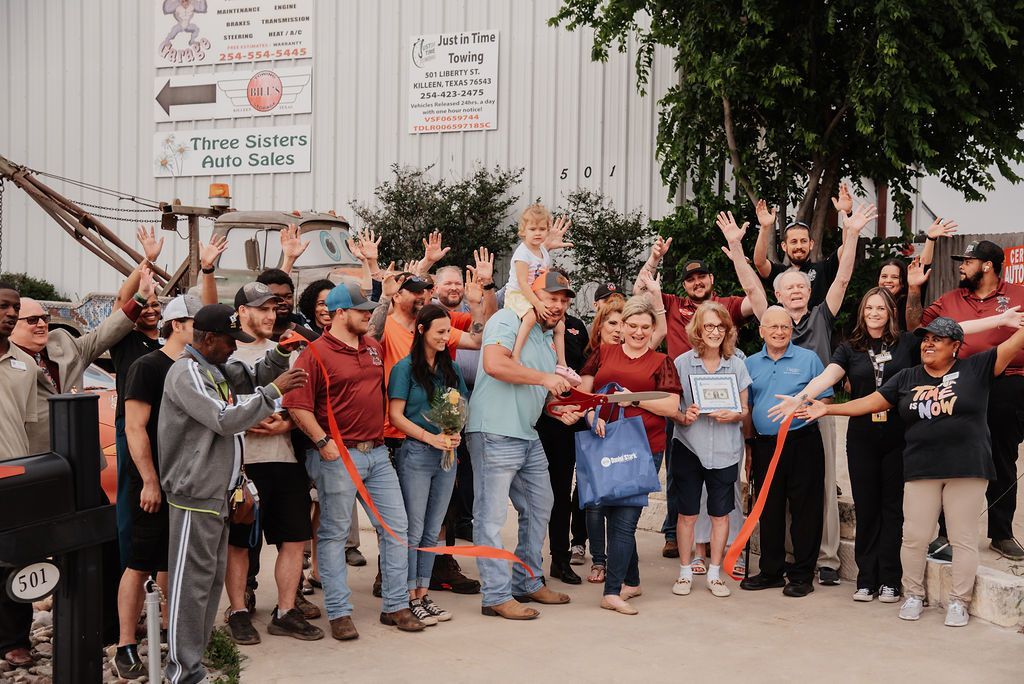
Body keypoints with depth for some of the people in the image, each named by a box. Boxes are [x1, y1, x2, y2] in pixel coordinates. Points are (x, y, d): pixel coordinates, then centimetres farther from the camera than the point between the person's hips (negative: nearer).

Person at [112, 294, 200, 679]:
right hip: (154, 485, -7)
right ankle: (126, 648, 5)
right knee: (141, 564, -2)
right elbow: (135, 427, -15)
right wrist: (150, 481, -18)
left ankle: (169, 630, 26)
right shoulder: (147, 367, -10)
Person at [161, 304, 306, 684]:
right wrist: (275, 390, -20)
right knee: (191, 581, -4)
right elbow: (225, 419, -23)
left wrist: (278, 357, 6)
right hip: (195, 495, -10)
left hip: (218, 492, 10)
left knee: (213, 578, 15)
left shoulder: (214, 370, 16)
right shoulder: (187, 374, -14)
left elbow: (252, 383, 23)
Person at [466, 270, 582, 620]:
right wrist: (544, 377, -19)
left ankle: (528, 583, 29)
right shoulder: (507, 320, -8)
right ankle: (497, 596, 1)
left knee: (539, 508, 16)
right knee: (492, 516, -4)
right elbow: (494, 364, -26)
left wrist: (559, 410, 8)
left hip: (528, 435, 10)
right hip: (495, 433, -10)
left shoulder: (549, 337, 20)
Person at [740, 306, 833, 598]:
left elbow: (825, 400, 2)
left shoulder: (808, 359, 2)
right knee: (768, 510, 9)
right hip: (764, 444, 4)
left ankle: (801, 574, 8)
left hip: (802, 443, -3)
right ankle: (771, 571, 20)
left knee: (804, 509, 0)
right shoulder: (751, 364, 12)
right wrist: (749, 446, 11)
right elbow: (745, 407, 16)